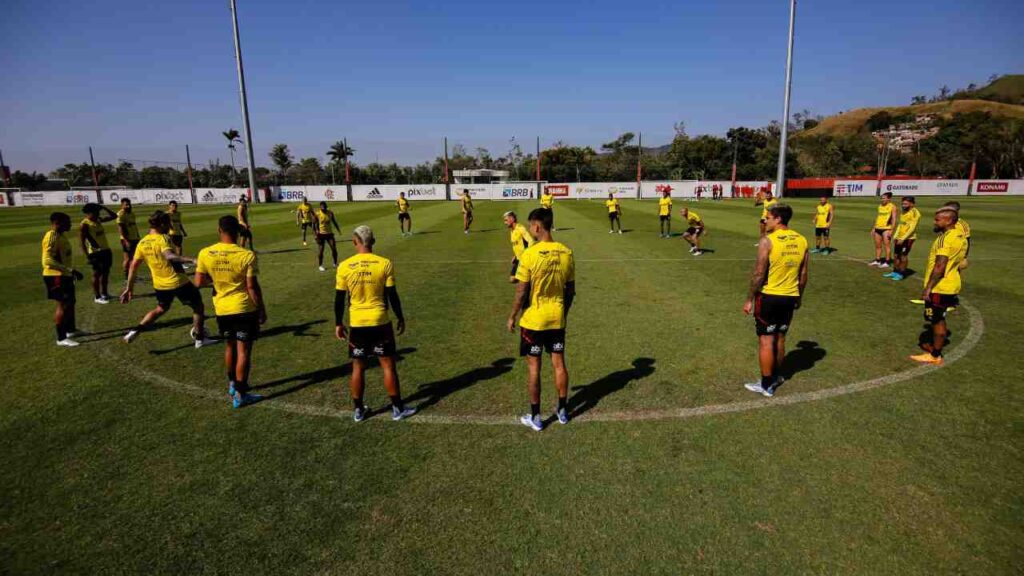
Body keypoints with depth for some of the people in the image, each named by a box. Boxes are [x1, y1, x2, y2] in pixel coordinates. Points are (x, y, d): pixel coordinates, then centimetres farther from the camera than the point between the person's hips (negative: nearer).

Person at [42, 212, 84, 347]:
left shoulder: (61, 235, 11)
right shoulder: (51, 237, -20)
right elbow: (47, 260, -27)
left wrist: (72, 271, 24)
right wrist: (70, 270, -29)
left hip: (64, 275, 10)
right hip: (56, 276, -10)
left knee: (71, 302, 19)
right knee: (62, 305, -6)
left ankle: (70, 330, 33)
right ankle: (61, 338, 0)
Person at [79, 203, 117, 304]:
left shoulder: (99, 220, 8)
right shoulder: (84, 225, -14)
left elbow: (114, 216, 18)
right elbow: (82, 242, -16)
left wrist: (104, 208, 3)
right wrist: (87, 256, -20)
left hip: (106, 250, 7)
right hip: (95, 253, -7)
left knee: (106, 272, 14)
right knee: (97, 274, 0)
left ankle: (104, 293, 27)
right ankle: (97, 297, 9)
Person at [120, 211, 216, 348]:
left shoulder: (142, 243, 3)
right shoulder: (163, 238, -17)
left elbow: (133, 266, 7)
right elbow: (169, 255, -38)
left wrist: (129, 288, 14)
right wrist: (191, 260, -50)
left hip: (160, 285, 7)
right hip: (178, 282, -7)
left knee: (161, 308, 32)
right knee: (198, 306, 11)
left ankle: (136, 330, 22)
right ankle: (199, 339, 14)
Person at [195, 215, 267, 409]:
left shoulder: (205, 253, -6)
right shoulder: (247, 255, -17)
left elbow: (199, 282, -1)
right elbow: (252, 286, -15)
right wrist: (262, 310, -4)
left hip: (222, 309, 4)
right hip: (245, 309, -4)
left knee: (230, 347, 22)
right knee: (244, 350, 3)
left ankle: (232, 385, 37)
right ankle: (240, 395, 7)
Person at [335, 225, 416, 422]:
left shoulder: (344, 267, -4)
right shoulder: (385, 264, -8)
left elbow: (339, 299, 1)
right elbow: (392, 295, -4)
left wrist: (338, 324, 13)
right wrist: (400, 318, 9)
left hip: (356, 324, 2)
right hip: (380, 323, -1)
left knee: (358, 367, 14)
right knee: (388, 365, 9)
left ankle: (358, 410, 25)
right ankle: (398, 409, 17)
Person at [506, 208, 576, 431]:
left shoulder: (529, 254, -17)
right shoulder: (566, 253, -2)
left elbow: (521, 292, -14)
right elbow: (570, 290, 5)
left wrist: (512, 317, -1)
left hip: (533, 320, -4)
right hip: (557, 319, 5)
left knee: (533, 367, 7)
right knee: (559, 364, 14)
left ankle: (535, 417, 17)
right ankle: (562, 411, 28)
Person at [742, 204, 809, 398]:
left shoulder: (768, 241, -16)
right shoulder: (801, 241, 4)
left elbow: (759, 274, -16)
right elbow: (803, 275, 9)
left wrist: (749, 299, -7)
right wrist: (798, 297, 21)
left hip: (769, 296, -6)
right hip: (790, 297, 6)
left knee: (766, 340, 3)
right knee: (780, 338, 20)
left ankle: (766, 385, 10)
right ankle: (776, 376, 34)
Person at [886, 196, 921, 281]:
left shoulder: (915, 213, -14)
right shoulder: (904, 212, 12)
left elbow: (912, 228, -18)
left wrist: (903, 238, -19)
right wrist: (896, 236, 15)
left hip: (908, 238, -8)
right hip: (900, 238, 8)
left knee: (904, 256, -3)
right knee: (896, 255, 11)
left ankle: (901, 274, 5)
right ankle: (895, 272, 21)